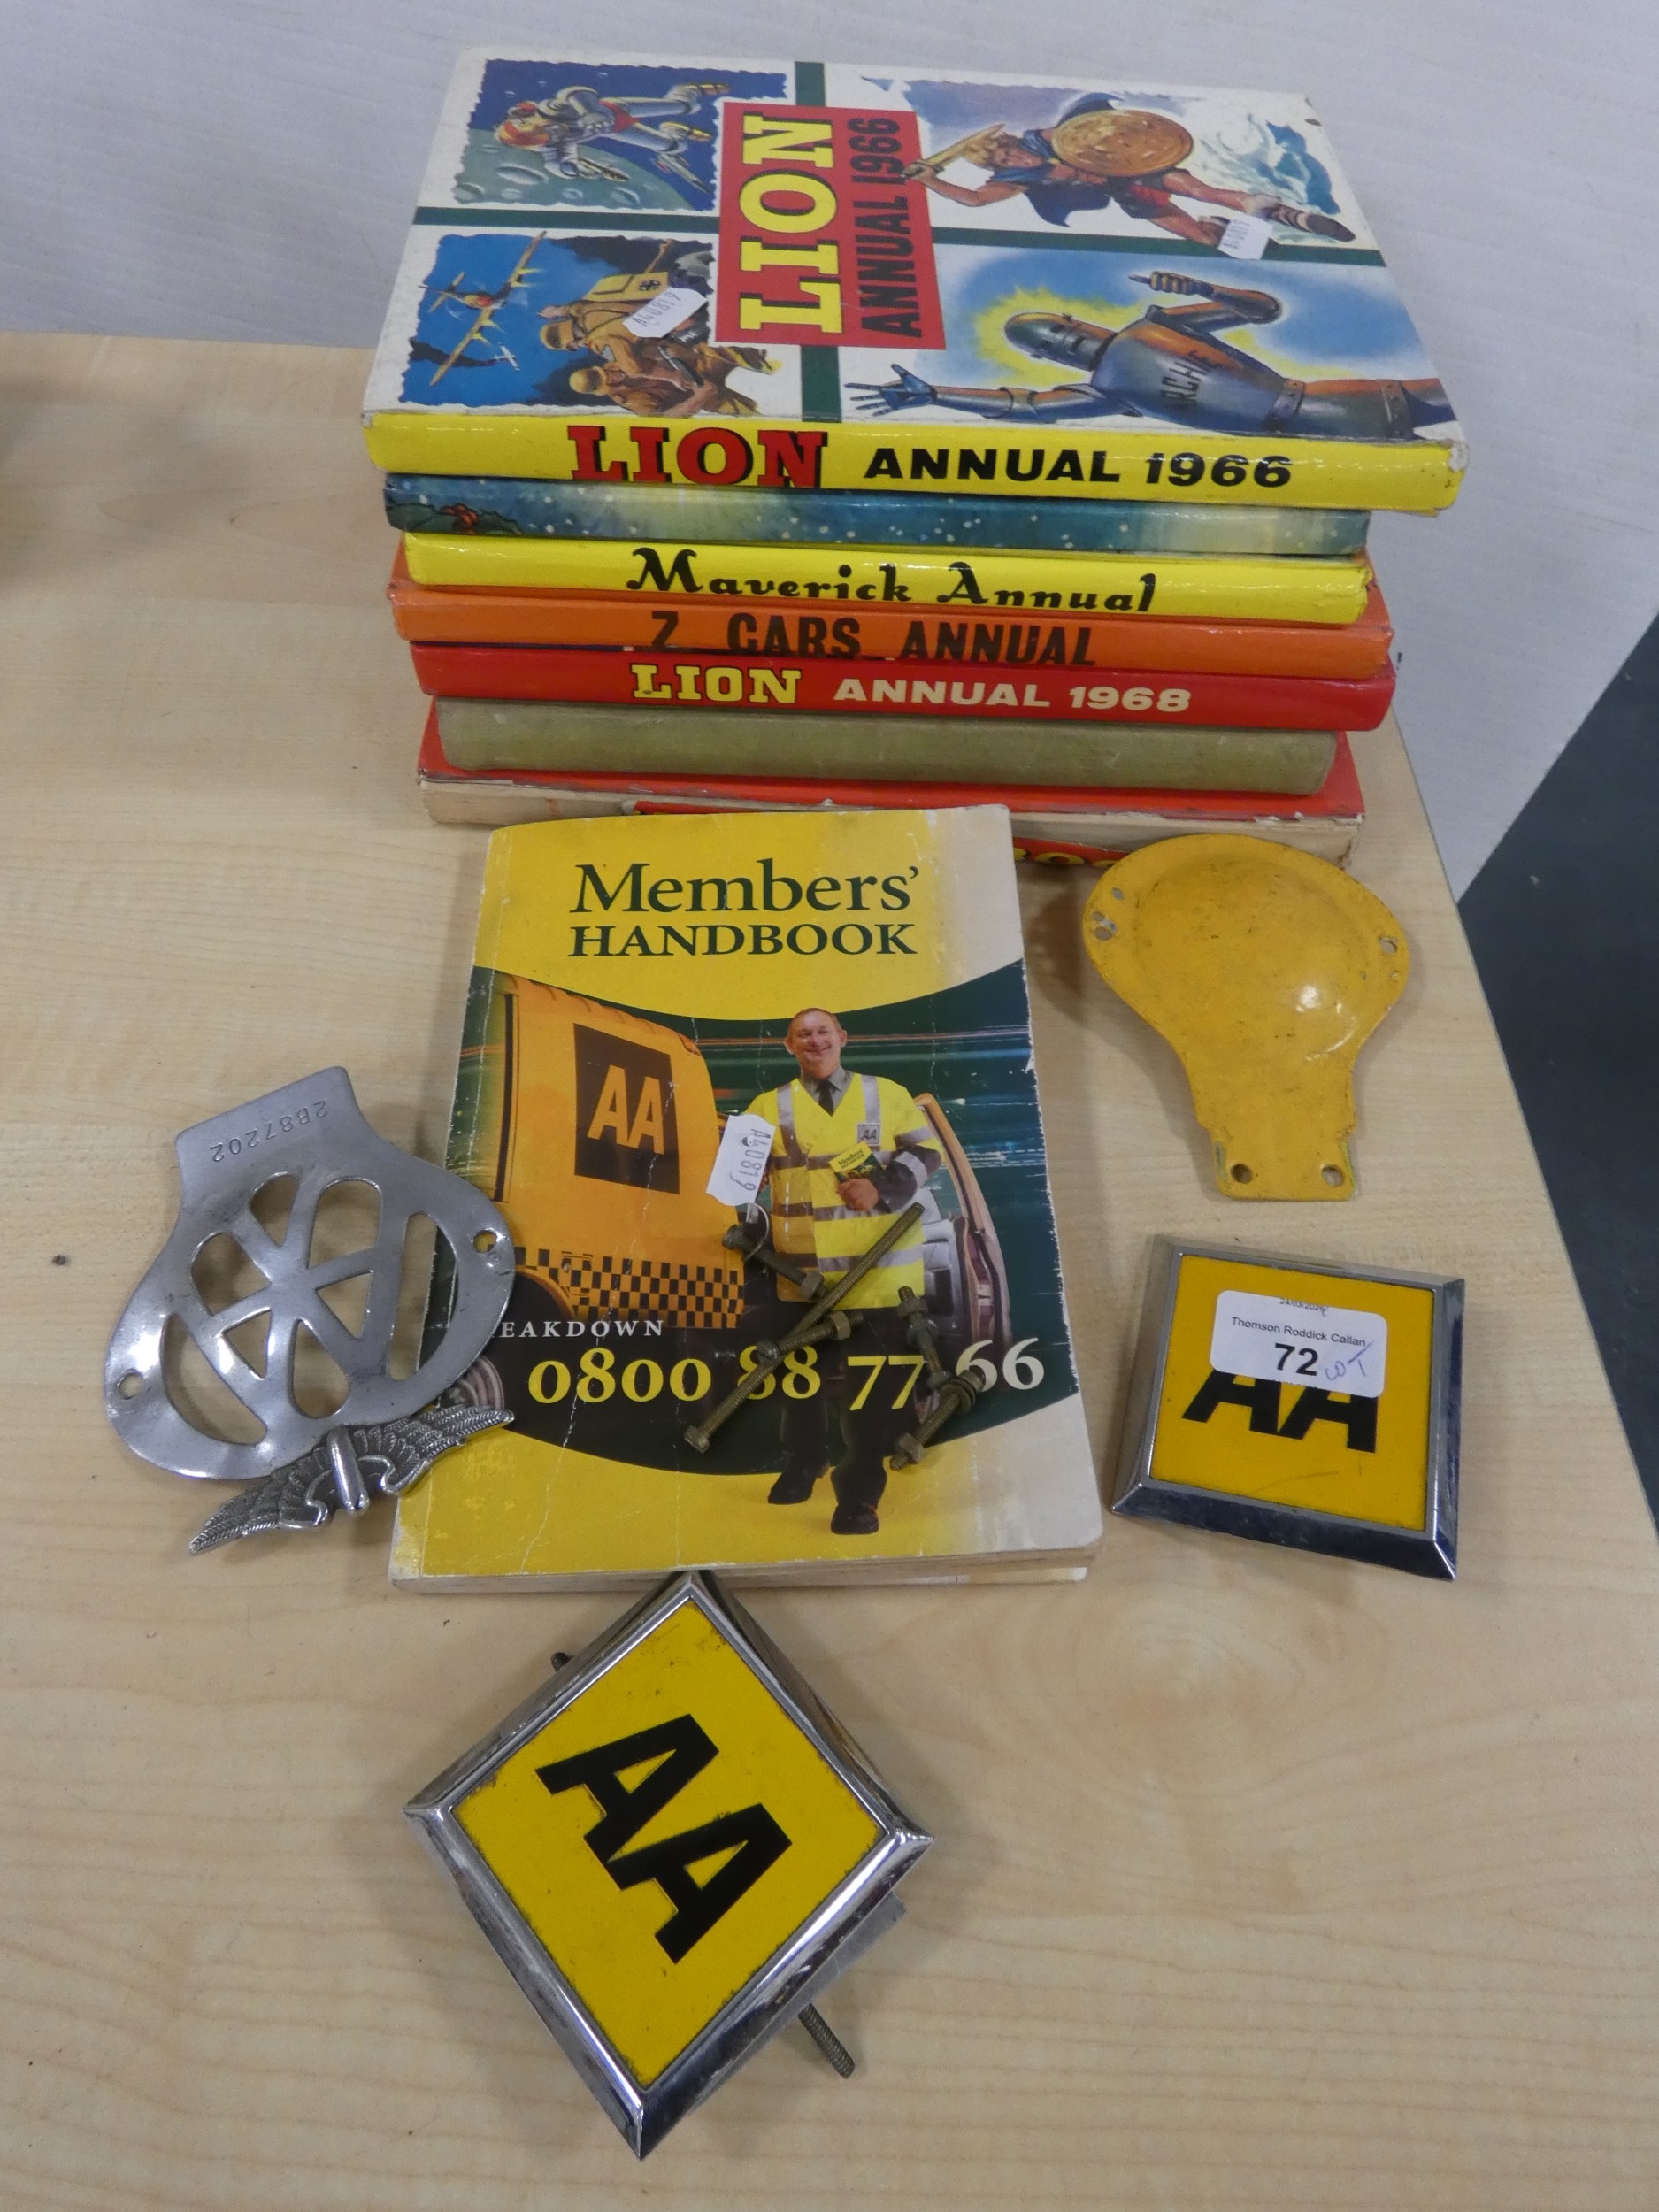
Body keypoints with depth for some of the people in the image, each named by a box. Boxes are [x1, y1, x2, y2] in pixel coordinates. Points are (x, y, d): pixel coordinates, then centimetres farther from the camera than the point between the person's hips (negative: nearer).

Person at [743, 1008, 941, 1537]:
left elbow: (925, 1149, 4)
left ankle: (858, 1493, 13)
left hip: (879, 1270, -1)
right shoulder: (771, 1106, 7)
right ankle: (802, 1465, 39)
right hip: (804, 1273, 1)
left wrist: (883, 1187, -12)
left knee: (873, 1385, 1)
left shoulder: (887, 1095, 6)